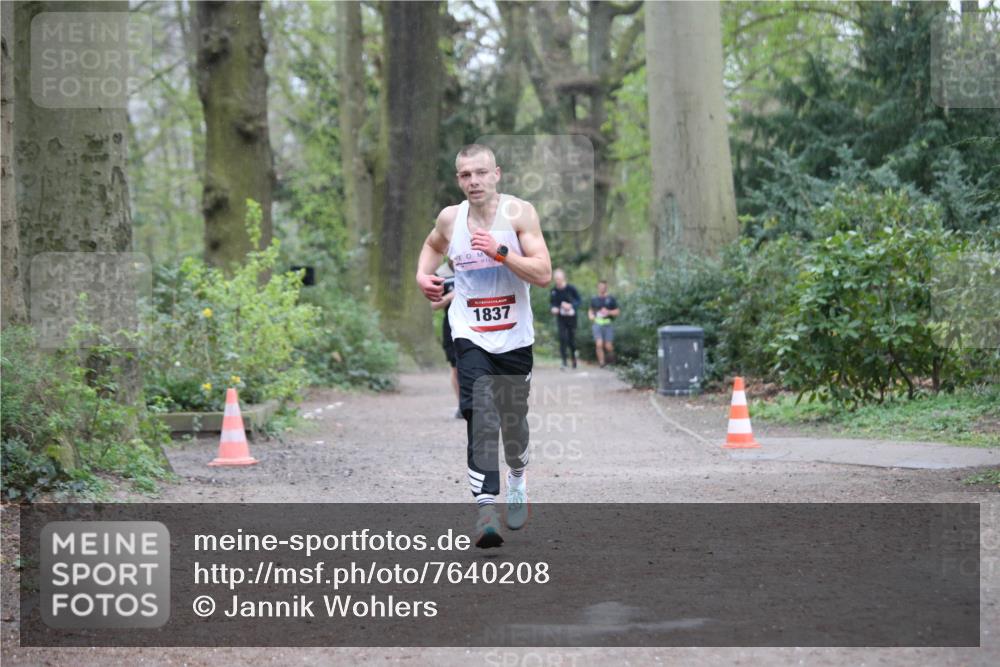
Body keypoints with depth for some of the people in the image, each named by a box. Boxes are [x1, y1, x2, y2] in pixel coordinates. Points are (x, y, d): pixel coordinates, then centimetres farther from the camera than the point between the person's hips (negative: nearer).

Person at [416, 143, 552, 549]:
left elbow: (544, 274, -16)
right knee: (481, 421, -19)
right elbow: (433, 245, 26)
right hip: (470, 336, 0)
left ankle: (517, 481, 46)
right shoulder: (450, 218, 0)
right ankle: (485, 508, -24)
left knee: (514, 422, 15)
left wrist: (499, 251, -26)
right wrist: (423, 275, 7)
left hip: (515, 338, 0)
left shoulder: (519, 213, -9)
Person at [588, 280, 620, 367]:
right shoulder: (594, 300, 10)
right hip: (597, 324, 1)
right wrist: (591, 315, 1)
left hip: (608, 324, -1)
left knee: (608, 346, -3)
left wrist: (608, 312, -13)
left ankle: (611, 359, 27)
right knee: (599, 344, -15)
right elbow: (591, 310, 23)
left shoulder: (610, 299, 3)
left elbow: (618, 311, 4)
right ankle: (602, 362, -6)